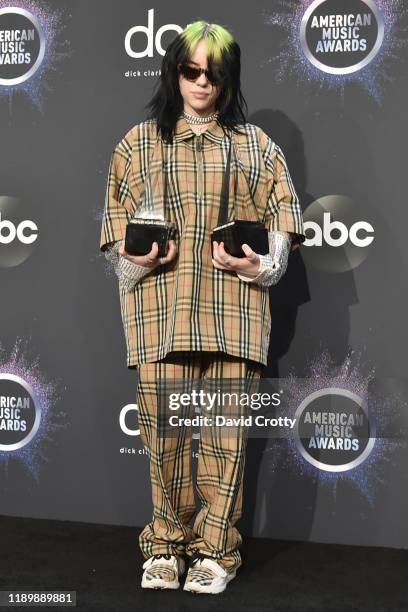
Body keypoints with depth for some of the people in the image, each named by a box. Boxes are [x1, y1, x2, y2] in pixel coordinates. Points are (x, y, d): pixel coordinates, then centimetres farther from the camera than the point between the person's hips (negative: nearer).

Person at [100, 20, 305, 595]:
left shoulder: (255, 145, 13)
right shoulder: (140, 141, 13)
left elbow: (281, 222, 10)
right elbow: (116, 222, 12)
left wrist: (259, 264, -8)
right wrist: (135, 258, -8)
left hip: (234, 311, 0)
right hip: (162, 306, 0)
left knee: (227, 431, 0)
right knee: (164, 429, -1)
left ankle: (214, 549, 13)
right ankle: (167, 544, 16)